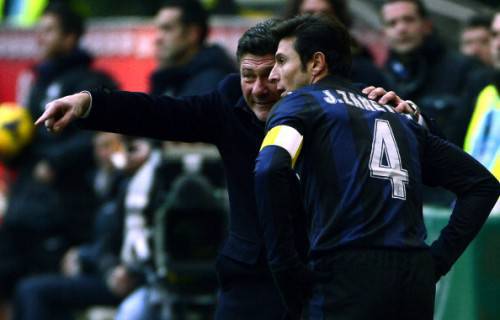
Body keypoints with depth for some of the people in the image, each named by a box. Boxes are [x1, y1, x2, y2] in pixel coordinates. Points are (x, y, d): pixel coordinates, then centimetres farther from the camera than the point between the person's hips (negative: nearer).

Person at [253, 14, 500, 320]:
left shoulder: (300, 103, 8)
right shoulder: (398, 116, 26)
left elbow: (270, 170, -14)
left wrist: (288, 268, -9)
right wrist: (438, 260, 18)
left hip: (349, 275, -6)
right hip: (417, 277, 6)